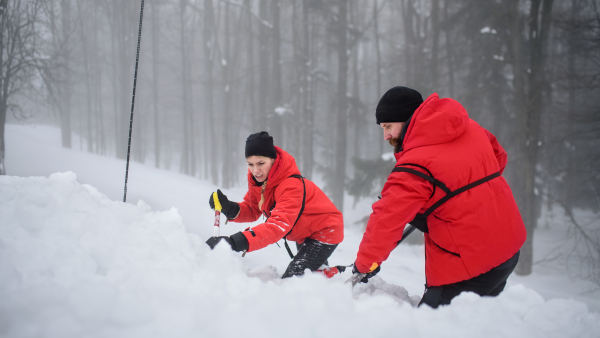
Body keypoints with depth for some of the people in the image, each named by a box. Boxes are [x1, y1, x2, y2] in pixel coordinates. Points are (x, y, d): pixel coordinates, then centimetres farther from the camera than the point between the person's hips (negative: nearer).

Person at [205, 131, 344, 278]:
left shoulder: (291, 185, -37)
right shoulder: (258, 179, -11)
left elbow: (279, 225, -50)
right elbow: (252, 211, -4)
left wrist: (237, 242, -61)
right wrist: (230, 209, -28)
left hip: (325, 232, -9)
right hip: (304, 235, 9)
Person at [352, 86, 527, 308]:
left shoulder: (416, 166, -18)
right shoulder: (470, 129, 4)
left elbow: (388, 218, -18)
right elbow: (498, 157, 23)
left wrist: (365, 263, -7)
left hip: (471, 265, -9)